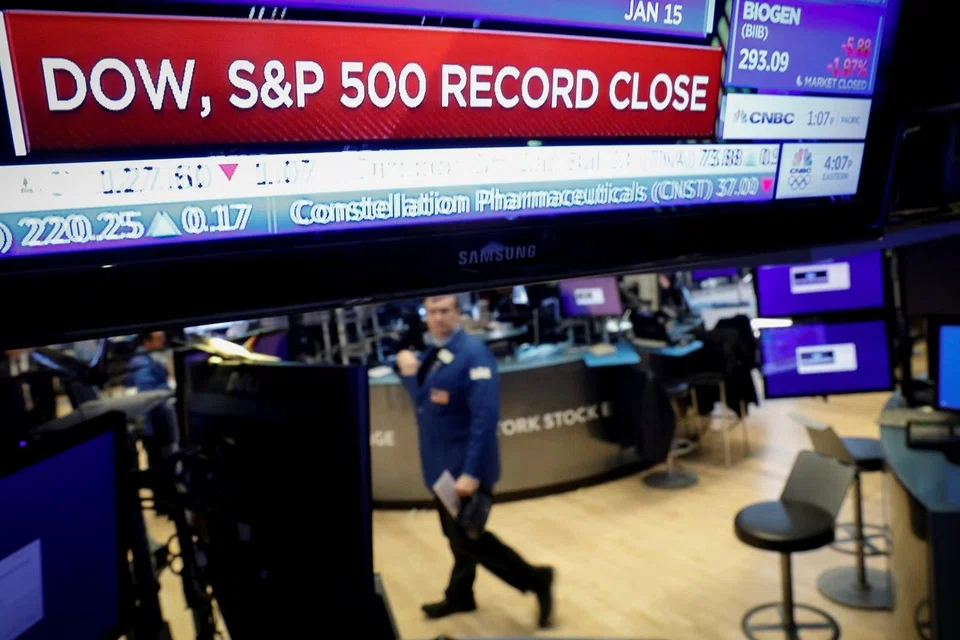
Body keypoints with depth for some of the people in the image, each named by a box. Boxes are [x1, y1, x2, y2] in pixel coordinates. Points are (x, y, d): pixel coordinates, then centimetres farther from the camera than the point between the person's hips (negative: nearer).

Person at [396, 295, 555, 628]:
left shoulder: (473, 353, -20)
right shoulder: (432, 354, 6)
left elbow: (484, 417, -25)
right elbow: (424, 403, 16)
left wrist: (472, 472, -28)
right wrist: (409, 372, -3)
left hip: (465, 465, -8)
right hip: (441, 463, 8)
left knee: (468, 538, -3)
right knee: (455, 534, 21)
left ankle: (536, 580, 11)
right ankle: (460, 595, 39)